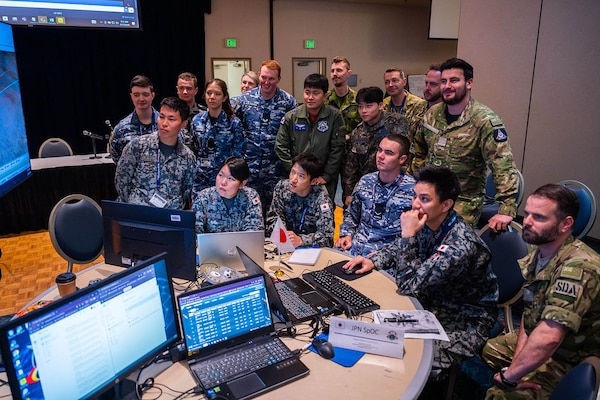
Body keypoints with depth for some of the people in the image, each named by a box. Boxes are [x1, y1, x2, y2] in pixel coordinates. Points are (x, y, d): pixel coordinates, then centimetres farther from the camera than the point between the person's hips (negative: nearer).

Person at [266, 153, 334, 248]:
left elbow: (327, 236, -22)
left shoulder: (321, 198, -16)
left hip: (311, 249, -4)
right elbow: (273, 218, 1)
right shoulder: (282, 187, -4)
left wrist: (300, 240, -38)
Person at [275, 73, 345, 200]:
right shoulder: (291, 117, -2)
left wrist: (326, 176, -9)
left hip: (325, 182, -1)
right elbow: (281, 147, 1)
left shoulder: (334, 116, -6)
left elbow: (337, 148, -6)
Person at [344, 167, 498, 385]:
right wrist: (372, 261, -8)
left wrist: (408, 234, -31)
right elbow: (399, 248, 10)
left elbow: (408, 287, -30)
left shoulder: (460, 245, -32)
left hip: (467, 316, -7)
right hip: (436, 299, 7)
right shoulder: (427, 222, -10)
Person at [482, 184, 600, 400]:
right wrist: (518, 361, -12)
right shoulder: (537, 253, -3)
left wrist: (510, 377, -28)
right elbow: (529, 311, 2)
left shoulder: (578, 266, -32)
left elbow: (548, 337, -40)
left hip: (570, 361, -8)